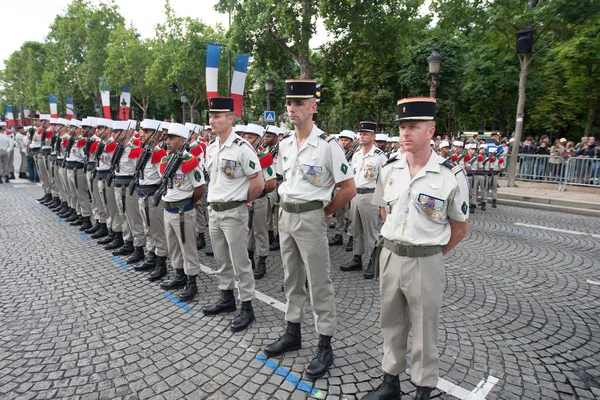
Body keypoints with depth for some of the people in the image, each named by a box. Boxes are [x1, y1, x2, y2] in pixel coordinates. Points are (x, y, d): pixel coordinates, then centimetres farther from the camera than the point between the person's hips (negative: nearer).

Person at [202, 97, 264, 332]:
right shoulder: (210, 148, 8)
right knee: (221, 260, 18)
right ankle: (227, 299, 34)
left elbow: (258, 184, -15)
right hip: (213, 210, 8)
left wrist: (242, 200, -3)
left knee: (240, 262, 1)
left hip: (233, 212, -8)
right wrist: (215, 198, 14)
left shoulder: (242, 148, -16)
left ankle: (247, 307, 14)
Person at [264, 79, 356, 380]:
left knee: (319, 284, 3)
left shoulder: (327, 145, -14)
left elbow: (348, 189, -12)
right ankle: (293, 333, 35)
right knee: (291, 278, 18)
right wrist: (287, 208, 13)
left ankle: (325, 346, 18)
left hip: (310, 217, -7)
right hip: (285, 215, 7)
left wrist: (325, 213, -4)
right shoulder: (284, 144, 7)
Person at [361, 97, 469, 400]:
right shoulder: (388, 170, 0)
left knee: (424, 331, 12)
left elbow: (460, 229, -3)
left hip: (425, 262, -4)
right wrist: (395, 243, 11)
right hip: (389, 256, 5)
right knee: (391, 324, 18)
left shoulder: (451, 175, -13)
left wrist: (432, 252, 2)